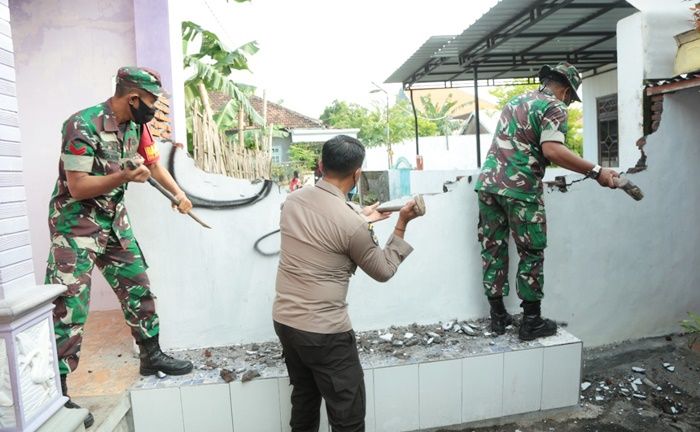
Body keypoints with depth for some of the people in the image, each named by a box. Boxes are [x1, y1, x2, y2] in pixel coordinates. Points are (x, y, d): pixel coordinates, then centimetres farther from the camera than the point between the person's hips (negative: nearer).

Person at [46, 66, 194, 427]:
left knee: (138, 287, 11)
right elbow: (77, 187, -23)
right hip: (75, 223, -7)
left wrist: (179, 194, 5)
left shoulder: (136, 125, 1)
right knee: (69, 306, -5)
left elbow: (154, 164, 14)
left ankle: (151, 355, 27)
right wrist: (125, 176, -31)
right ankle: (57, 392, 6)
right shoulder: (83, 125, -23)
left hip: (114, 220, 8)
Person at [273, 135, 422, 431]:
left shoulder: (293, 201, -1)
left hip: (283, 320, 8)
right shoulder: (350, 223, -22)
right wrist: (401, 225, -1)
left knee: (304, 397, 26)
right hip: (324, 332, -7)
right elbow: (383, 271, -6)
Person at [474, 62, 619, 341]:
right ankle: (531, 321, 13)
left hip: (488, 182, 7)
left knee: (493, 250, 11)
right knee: (532, 254, 6)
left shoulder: (516, 100, 23)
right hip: (520, 188, -7)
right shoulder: (555, 107, -1)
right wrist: (596, 172, -16)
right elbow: (552, 150, -18)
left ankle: (498, 316, 20)